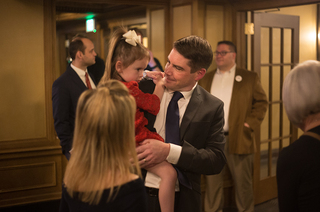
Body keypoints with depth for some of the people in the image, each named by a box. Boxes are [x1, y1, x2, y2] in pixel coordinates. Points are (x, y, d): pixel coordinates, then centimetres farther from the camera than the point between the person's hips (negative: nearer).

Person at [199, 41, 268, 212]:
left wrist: (250, 124, -8)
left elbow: (261, 102, 2)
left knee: (242, 184, 7)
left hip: (238, 140, -2)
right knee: (212, 183, 9)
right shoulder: (205, 79, 13)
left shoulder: (250, 78, 4)